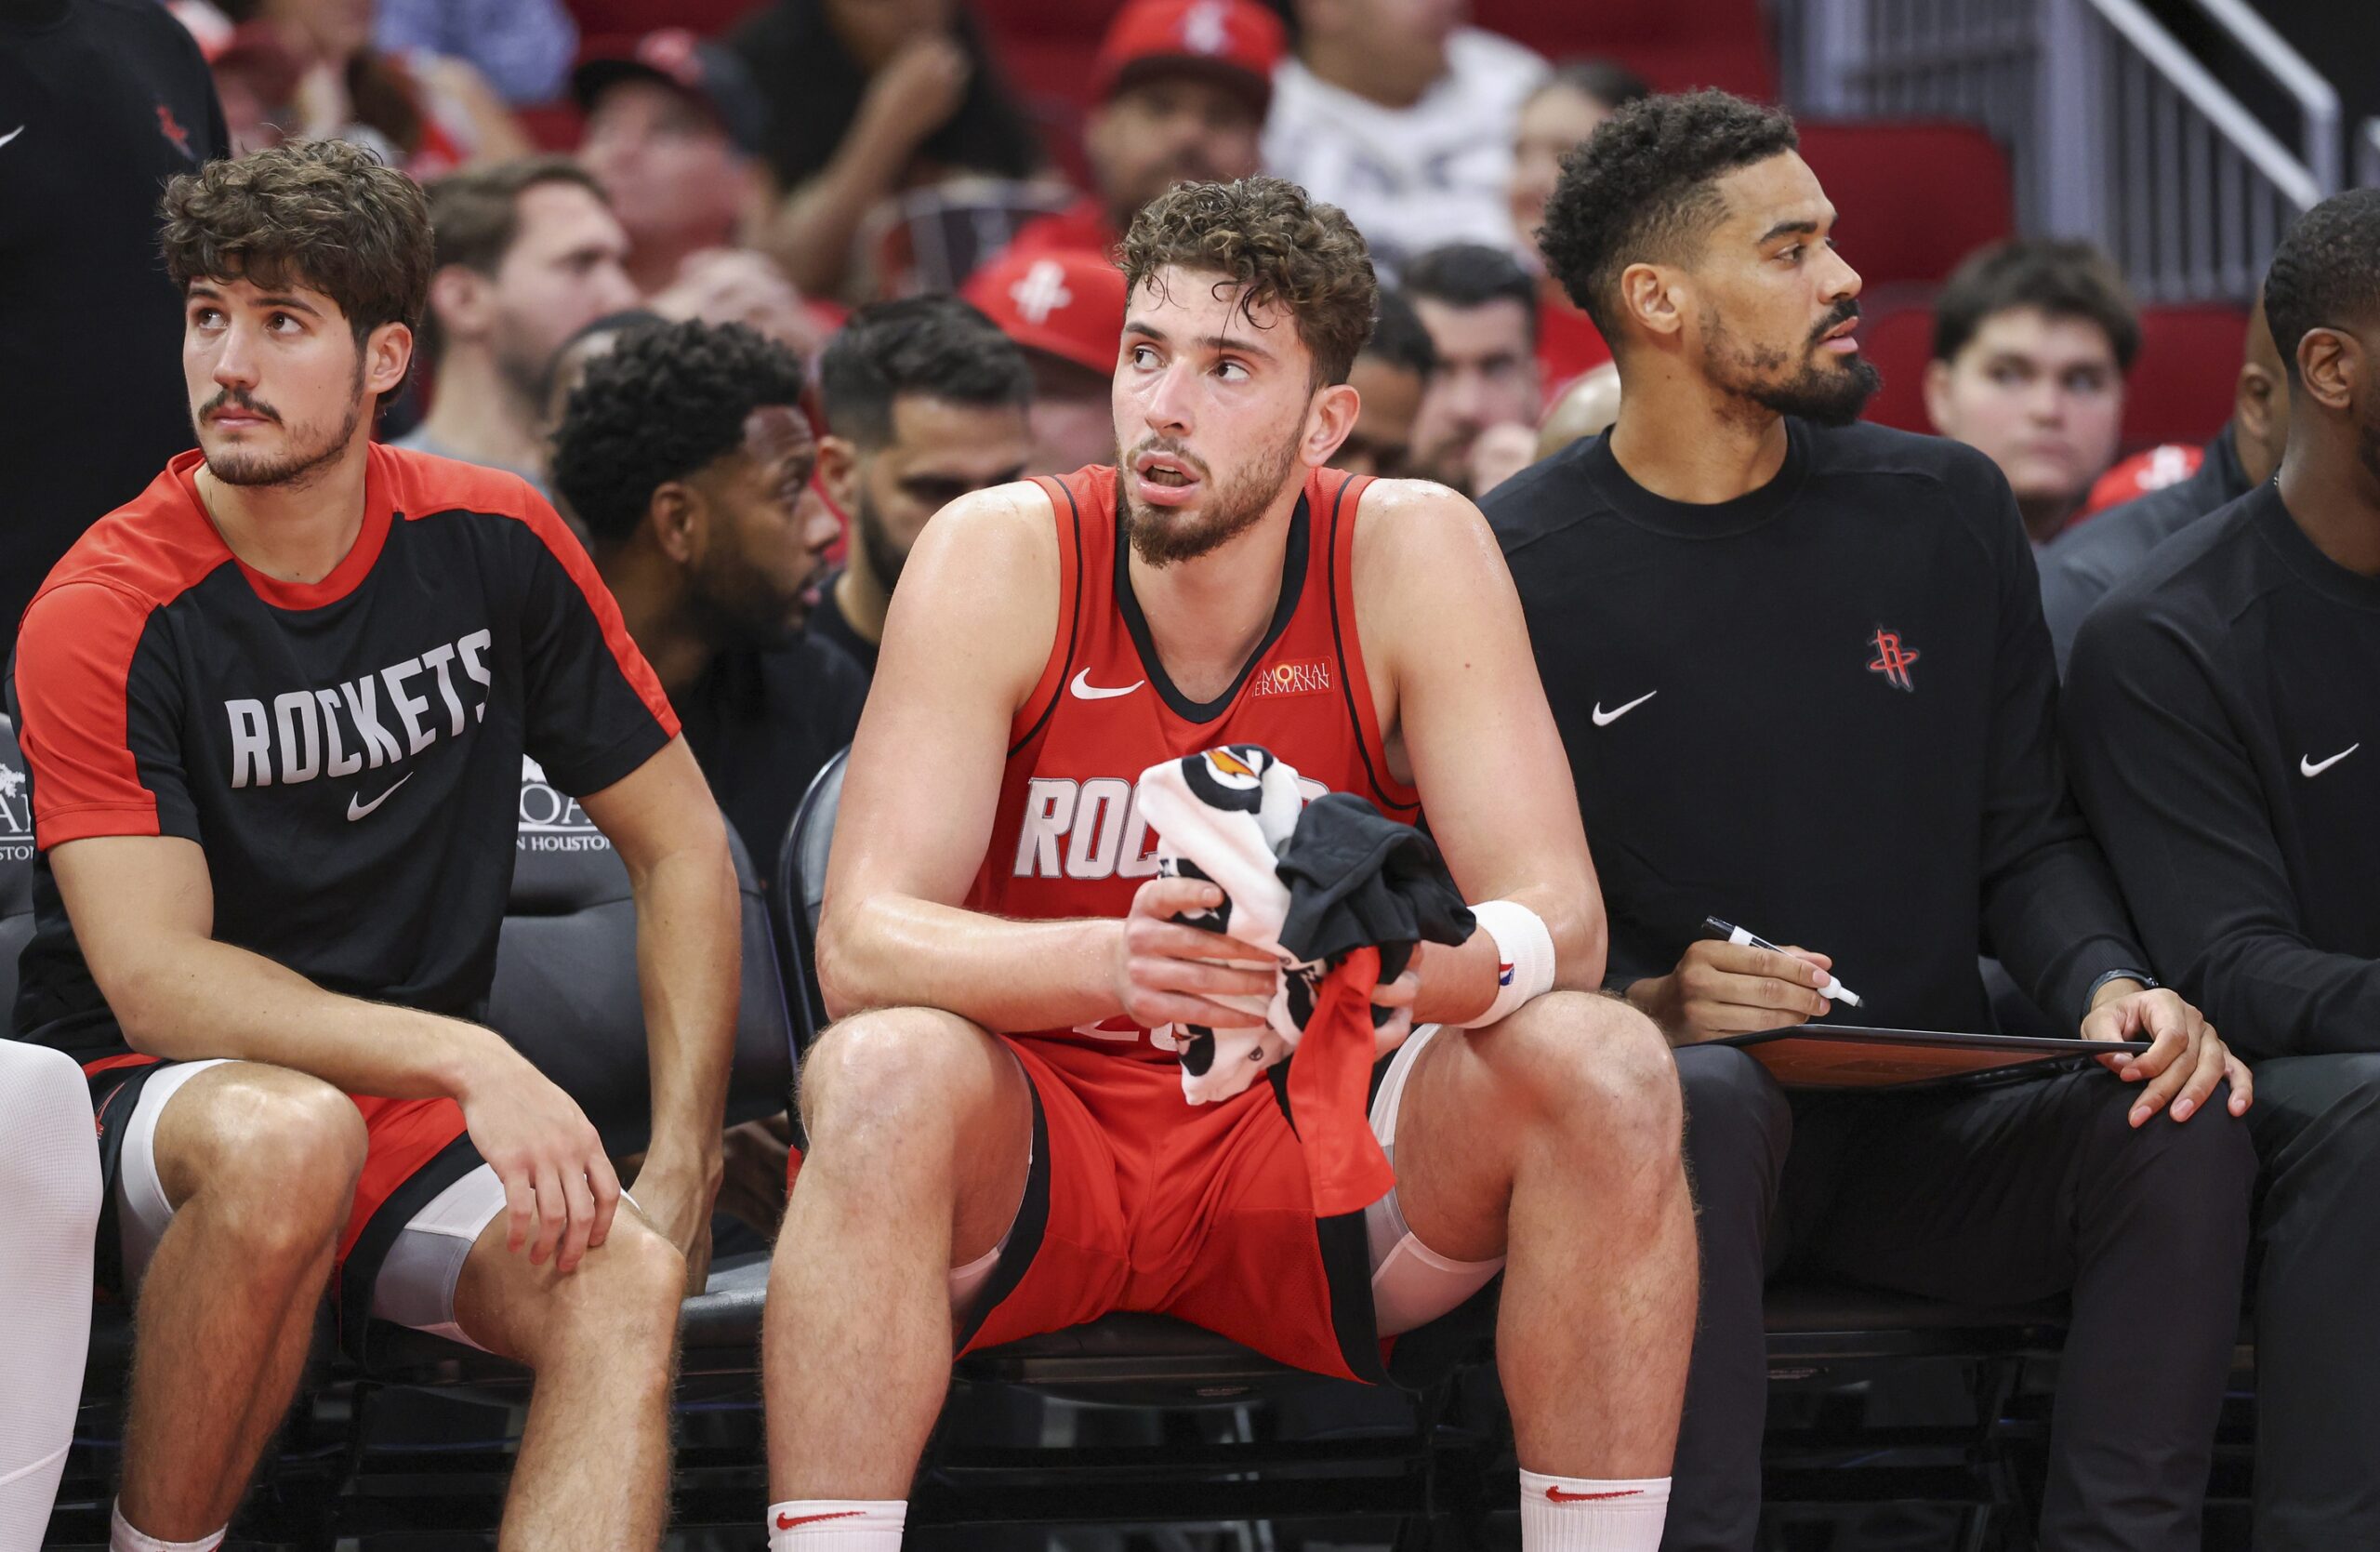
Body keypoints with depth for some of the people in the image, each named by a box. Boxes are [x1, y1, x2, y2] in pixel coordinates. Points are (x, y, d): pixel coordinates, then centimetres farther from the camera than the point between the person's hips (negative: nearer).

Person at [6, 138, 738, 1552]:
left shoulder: (496, 546, 1)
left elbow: (683, 850, 8)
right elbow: (157, 982, -19)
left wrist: (679, 1170, -3)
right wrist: (469, 1060, -30)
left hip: (422, 1120, 3)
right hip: (147, 1109, -3)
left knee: (624, 1280, -27)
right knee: (288, 1134, -38)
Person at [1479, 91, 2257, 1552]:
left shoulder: (1943, 510, 9)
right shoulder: (1516, 567, -2)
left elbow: (2028, 837, 12)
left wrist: (2111, 982, -9)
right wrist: (1645, 1003, -23)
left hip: (1928, 1132, 3)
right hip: (1661, 1107, -3)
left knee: (2185, 1119, -25)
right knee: (1708, 1098, -38)